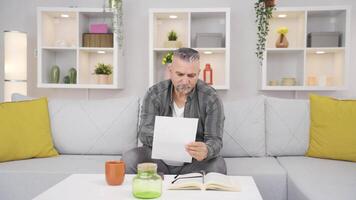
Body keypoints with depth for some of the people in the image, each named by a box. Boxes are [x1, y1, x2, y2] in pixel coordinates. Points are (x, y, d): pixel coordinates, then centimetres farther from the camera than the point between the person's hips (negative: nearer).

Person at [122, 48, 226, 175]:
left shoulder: (211, 98, -10)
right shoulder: (154, 94, -6)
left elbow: (215, 140, -15)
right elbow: (144, 132, -14)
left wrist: (206, 151, -41)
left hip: (193, 163, -1)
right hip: (159, 158, 2)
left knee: (217, 164, -30)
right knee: (128, 159, -24)